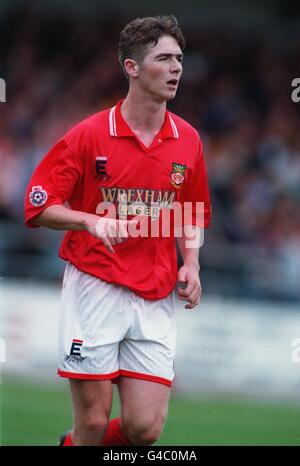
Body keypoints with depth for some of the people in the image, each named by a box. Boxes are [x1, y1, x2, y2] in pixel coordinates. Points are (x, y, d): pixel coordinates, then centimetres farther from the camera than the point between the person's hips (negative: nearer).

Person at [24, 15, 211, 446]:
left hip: (156, 298, 3)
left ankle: (73, 442, 26)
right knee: (93, 422, -4)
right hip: (95, 289, -3)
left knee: (145, 428, -3)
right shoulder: (89, 135, -5)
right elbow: (38, 206, -3)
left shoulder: (187, 139, 7)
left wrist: (190, 264, 3)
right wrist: (92, 221, -20)